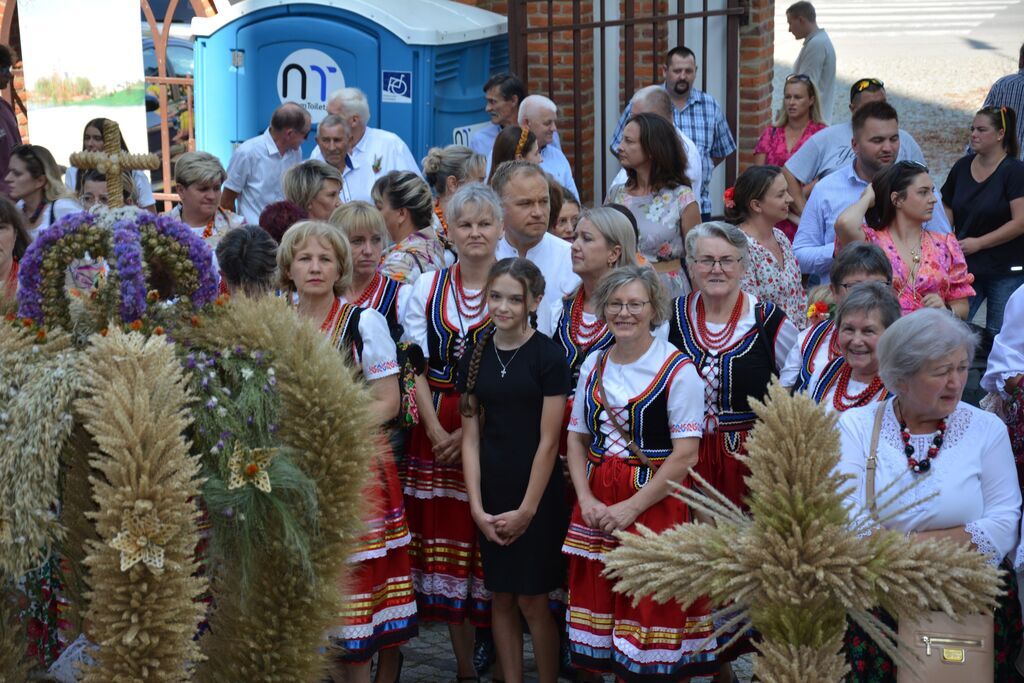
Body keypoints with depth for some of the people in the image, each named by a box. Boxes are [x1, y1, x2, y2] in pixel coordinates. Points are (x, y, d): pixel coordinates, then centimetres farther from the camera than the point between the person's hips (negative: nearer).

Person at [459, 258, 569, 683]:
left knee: (532, 601, 1)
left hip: (537, 495, -4)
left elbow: (549, 441, -10)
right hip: (490, 492, 4)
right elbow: (471, 436, 3)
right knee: (500, 599, 10)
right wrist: (477, 506, -3)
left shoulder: (548, 357, -9)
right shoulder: (476, 355, 4)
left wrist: (527, 509, -11)